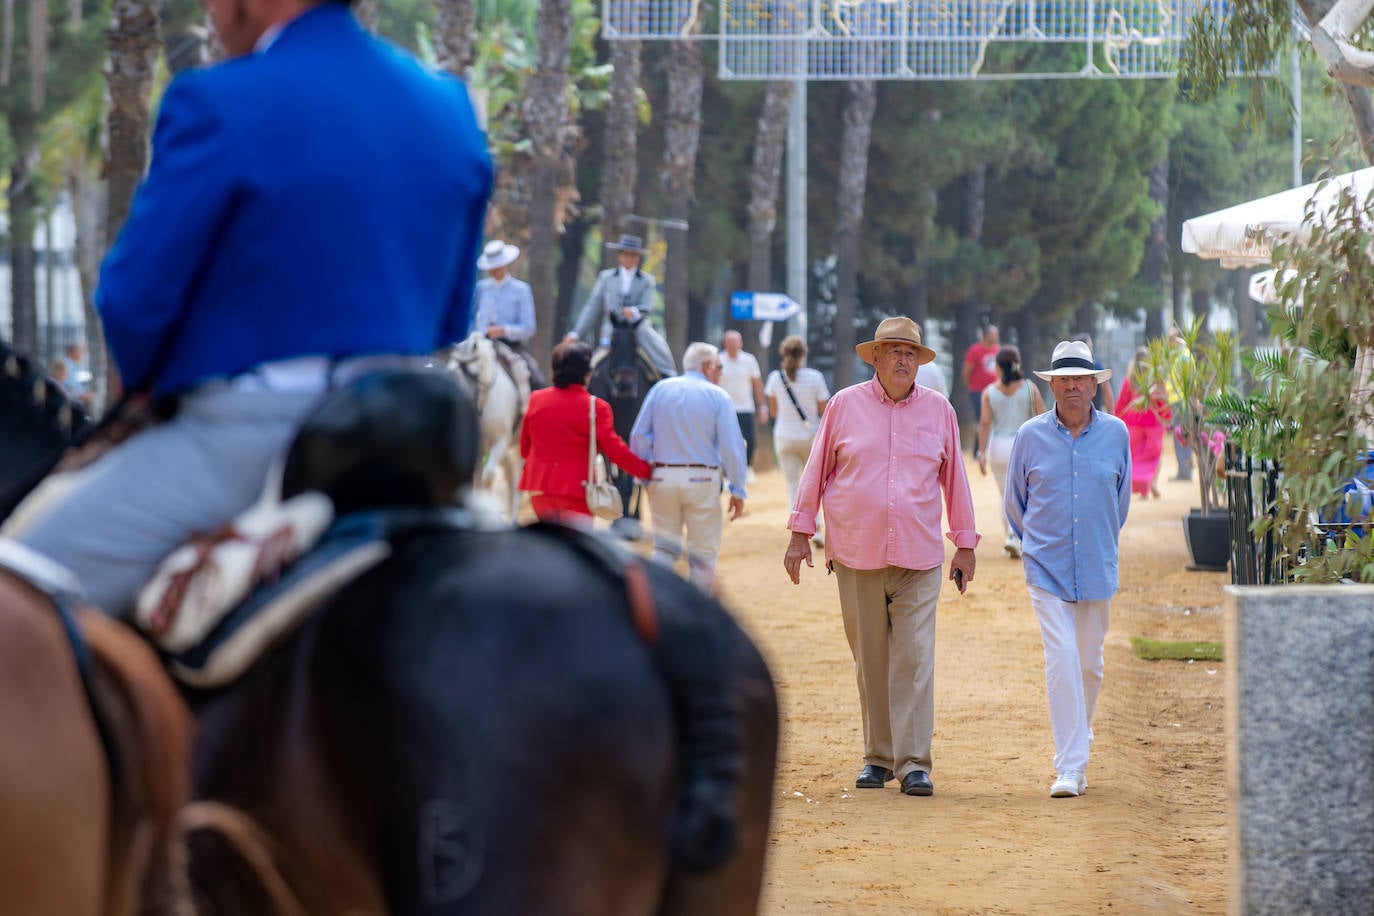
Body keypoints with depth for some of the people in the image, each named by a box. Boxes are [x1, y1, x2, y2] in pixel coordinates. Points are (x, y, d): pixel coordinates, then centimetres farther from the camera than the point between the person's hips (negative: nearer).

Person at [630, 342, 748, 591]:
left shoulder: (660, 390, 7)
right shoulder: (718, 397, -1)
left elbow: (639, 436, 2)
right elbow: (732, 447, -6)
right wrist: (738, 491, -1)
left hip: (662, 477, 3)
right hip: (701, 480, -3)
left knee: (665, 549, 11)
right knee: (703, 553, 7)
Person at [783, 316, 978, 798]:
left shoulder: (939, 410, 8)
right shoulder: (844, 406, 6)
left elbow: (954, 479, 13)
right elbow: (817, 470, 10)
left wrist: (965, 544, 13)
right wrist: (801, 533, 7)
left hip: (919, 559, 0)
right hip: (856, 556, 0)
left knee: (915, 659, -9)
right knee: (870, 661, 5)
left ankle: (914, 763, -9)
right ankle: (877, 758, 13)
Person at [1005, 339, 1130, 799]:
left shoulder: (1116, 434, 3)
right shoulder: (1030, 436, -1)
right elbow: (1014, 503, 12)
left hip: (1098, 568, 2)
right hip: (1047, 569, -2)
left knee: (1090, 663, 8)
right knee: (1061, 659, -13)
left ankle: (1078, 748, 28)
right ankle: (1069, 768, -15)